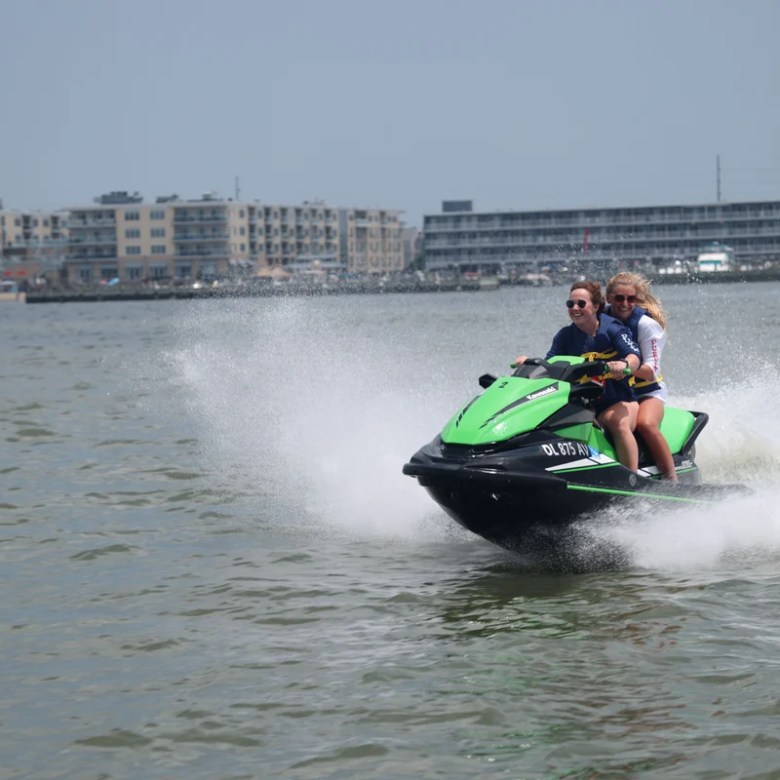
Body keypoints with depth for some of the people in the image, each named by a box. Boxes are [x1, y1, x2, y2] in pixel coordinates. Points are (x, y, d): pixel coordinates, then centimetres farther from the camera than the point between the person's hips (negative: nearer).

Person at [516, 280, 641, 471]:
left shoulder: (612, 328, -2)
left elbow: (634, 355, -16)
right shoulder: (565, 336, 9)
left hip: (619, 400, -4)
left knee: (619, 423, -35)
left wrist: (624, 365, -40)